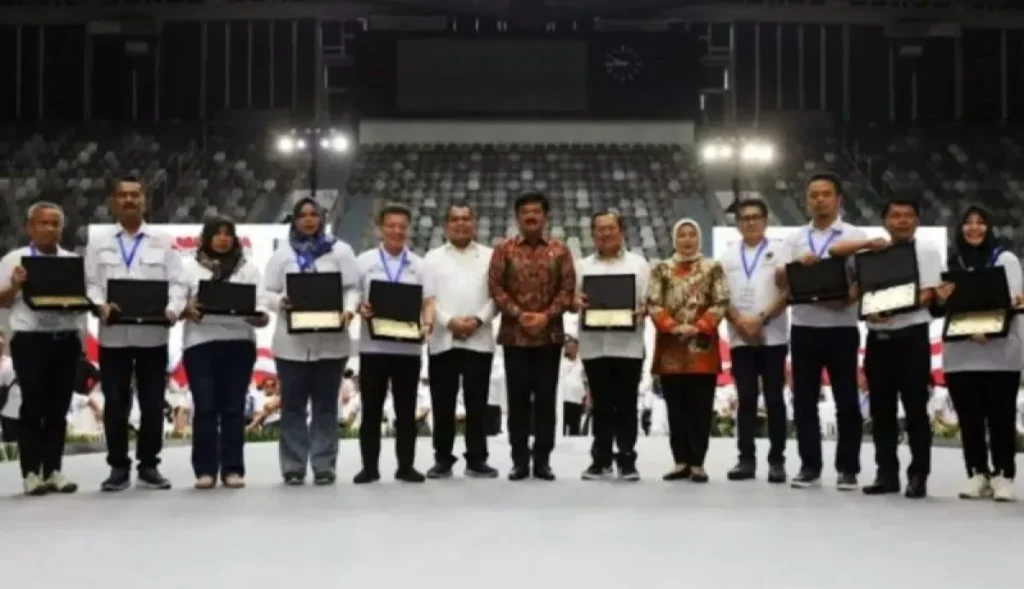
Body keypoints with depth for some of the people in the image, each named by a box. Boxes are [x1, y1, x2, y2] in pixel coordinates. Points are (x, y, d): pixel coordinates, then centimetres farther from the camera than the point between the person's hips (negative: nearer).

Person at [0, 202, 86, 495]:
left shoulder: (73, 261, 12)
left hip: (66, 340, 3)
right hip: (30, 340, -3)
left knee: (58, 408, 7)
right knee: (33, 406, -3)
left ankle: (53, 470, 13)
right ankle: (31, 472, 3)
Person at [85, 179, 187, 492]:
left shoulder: (164, 242, 9)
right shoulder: (99, 243, 11)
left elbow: (177, 283, 2)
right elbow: (90, 283, 3)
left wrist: (173, 309, -16)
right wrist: (100, 305, -17)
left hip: (152, 334, 0)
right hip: (113, 335, 0)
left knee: (153, 403, 4)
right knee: (115, 403, 2)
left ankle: (149, 466, 15)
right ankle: (118, 467, 12)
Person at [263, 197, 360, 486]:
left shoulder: (340, 250, 7)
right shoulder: (282, 254, 9)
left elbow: (352, 288, 2)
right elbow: (268, 294, 4)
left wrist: (348, 310, -17)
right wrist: (281, 302, -18)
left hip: (331, 340, 0)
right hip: (291, 342, 1)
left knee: (325, 405, 5)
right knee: (293, 405, 4)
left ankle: (325, 467, 11)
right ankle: (293, 468, 10)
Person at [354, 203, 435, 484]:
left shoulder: (419, 265, 10)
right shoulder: (365, 261, 5)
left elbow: (428, 300, 5)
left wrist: (428, 322, -15)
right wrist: (360, 308, -19)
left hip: (408, 347, 1)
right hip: (373, 346, -1)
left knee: (406, 410, 6)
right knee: (371, 409, 4)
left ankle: (406, 466, 13)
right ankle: (370, 467, 12)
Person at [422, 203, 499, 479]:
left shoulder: (489, 256, 12)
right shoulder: (433, 257, 12)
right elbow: (426, 296, 2)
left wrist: (478, 319, -12)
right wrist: (449, 321, -13)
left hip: (479, 339, 0)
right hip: (442, 339, 1)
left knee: (476, 402, 0)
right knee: (442, 402, 3)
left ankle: (476, 459, 6)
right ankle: (443, 459, 11)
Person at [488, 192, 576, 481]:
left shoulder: (560, 250, 6)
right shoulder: (504, 249, 4)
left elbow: (568, 288, 0)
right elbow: (495, 286, -2)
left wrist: (546, 316, -12)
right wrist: (518, 314, -12)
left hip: (550, 335, 1)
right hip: (514, 335, 0)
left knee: (546, 398, 3)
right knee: (518, 398, 2)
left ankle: (543, 459, 10)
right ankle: (519, 460, 9)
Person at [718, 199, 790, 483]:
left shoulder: (779, 250, 5)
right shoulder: (727, 256, 13)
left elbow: (787, 291, -4)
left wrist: (761, 319, -14)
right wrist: (740, 323, -8)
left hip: (772, 336, -2)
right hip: (740, 339, 2)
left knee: (774, 399, 0)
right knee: (746, 400, 4)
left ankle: (776, 461, 4)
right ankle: (746, 459, 7)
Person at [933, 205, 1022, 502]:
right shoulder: (950, 263, 14)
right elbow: (940, 309, 15)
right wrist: (939, 300, -10)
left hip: (1000, 353, -3)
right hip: (959, 353, 3)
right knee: (969, 418, 4)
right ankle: (977, 474, 11)